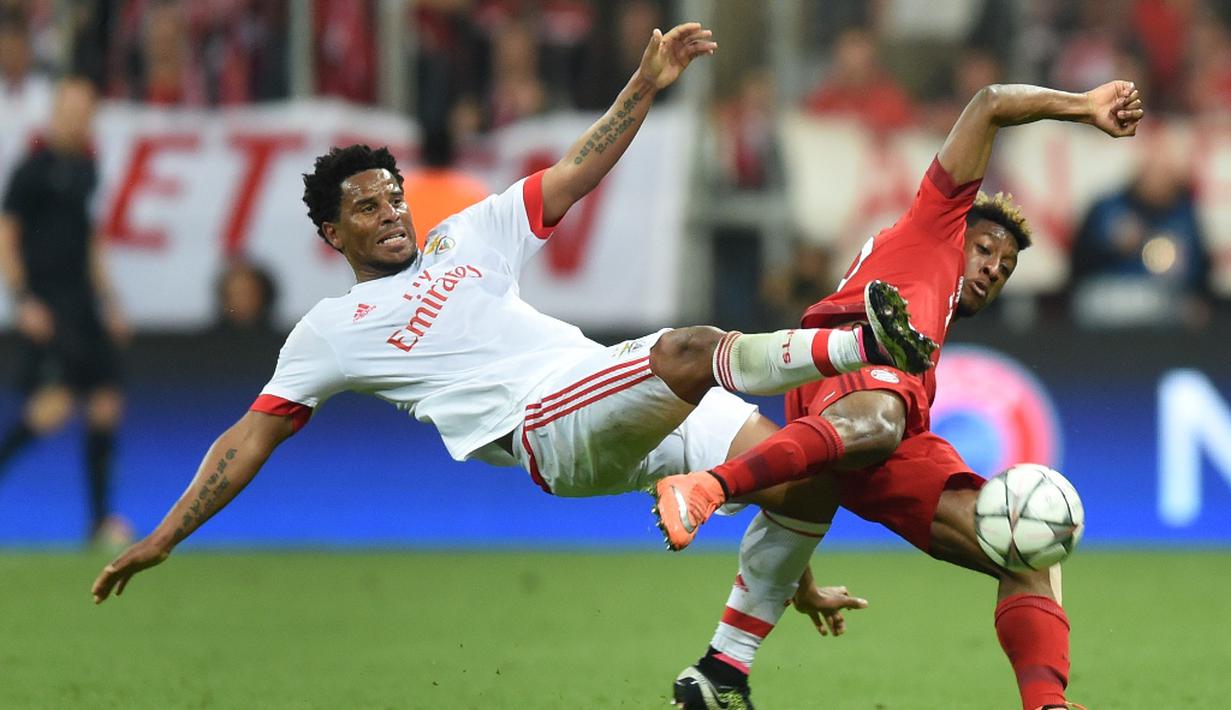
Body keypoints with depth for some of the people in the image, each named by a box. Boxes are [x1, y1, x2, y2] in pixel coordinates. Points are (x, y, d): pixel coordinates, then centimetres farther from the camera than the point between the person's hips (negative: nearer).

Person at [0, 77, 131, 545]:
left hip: (82, 303, 8)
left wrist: (108, 304, 22)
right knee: (54, 405, -19)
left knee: (106, 405, 2)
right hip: (46, 306, -8)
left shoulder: (84, 168, 14)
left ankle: (100, 519, 6)